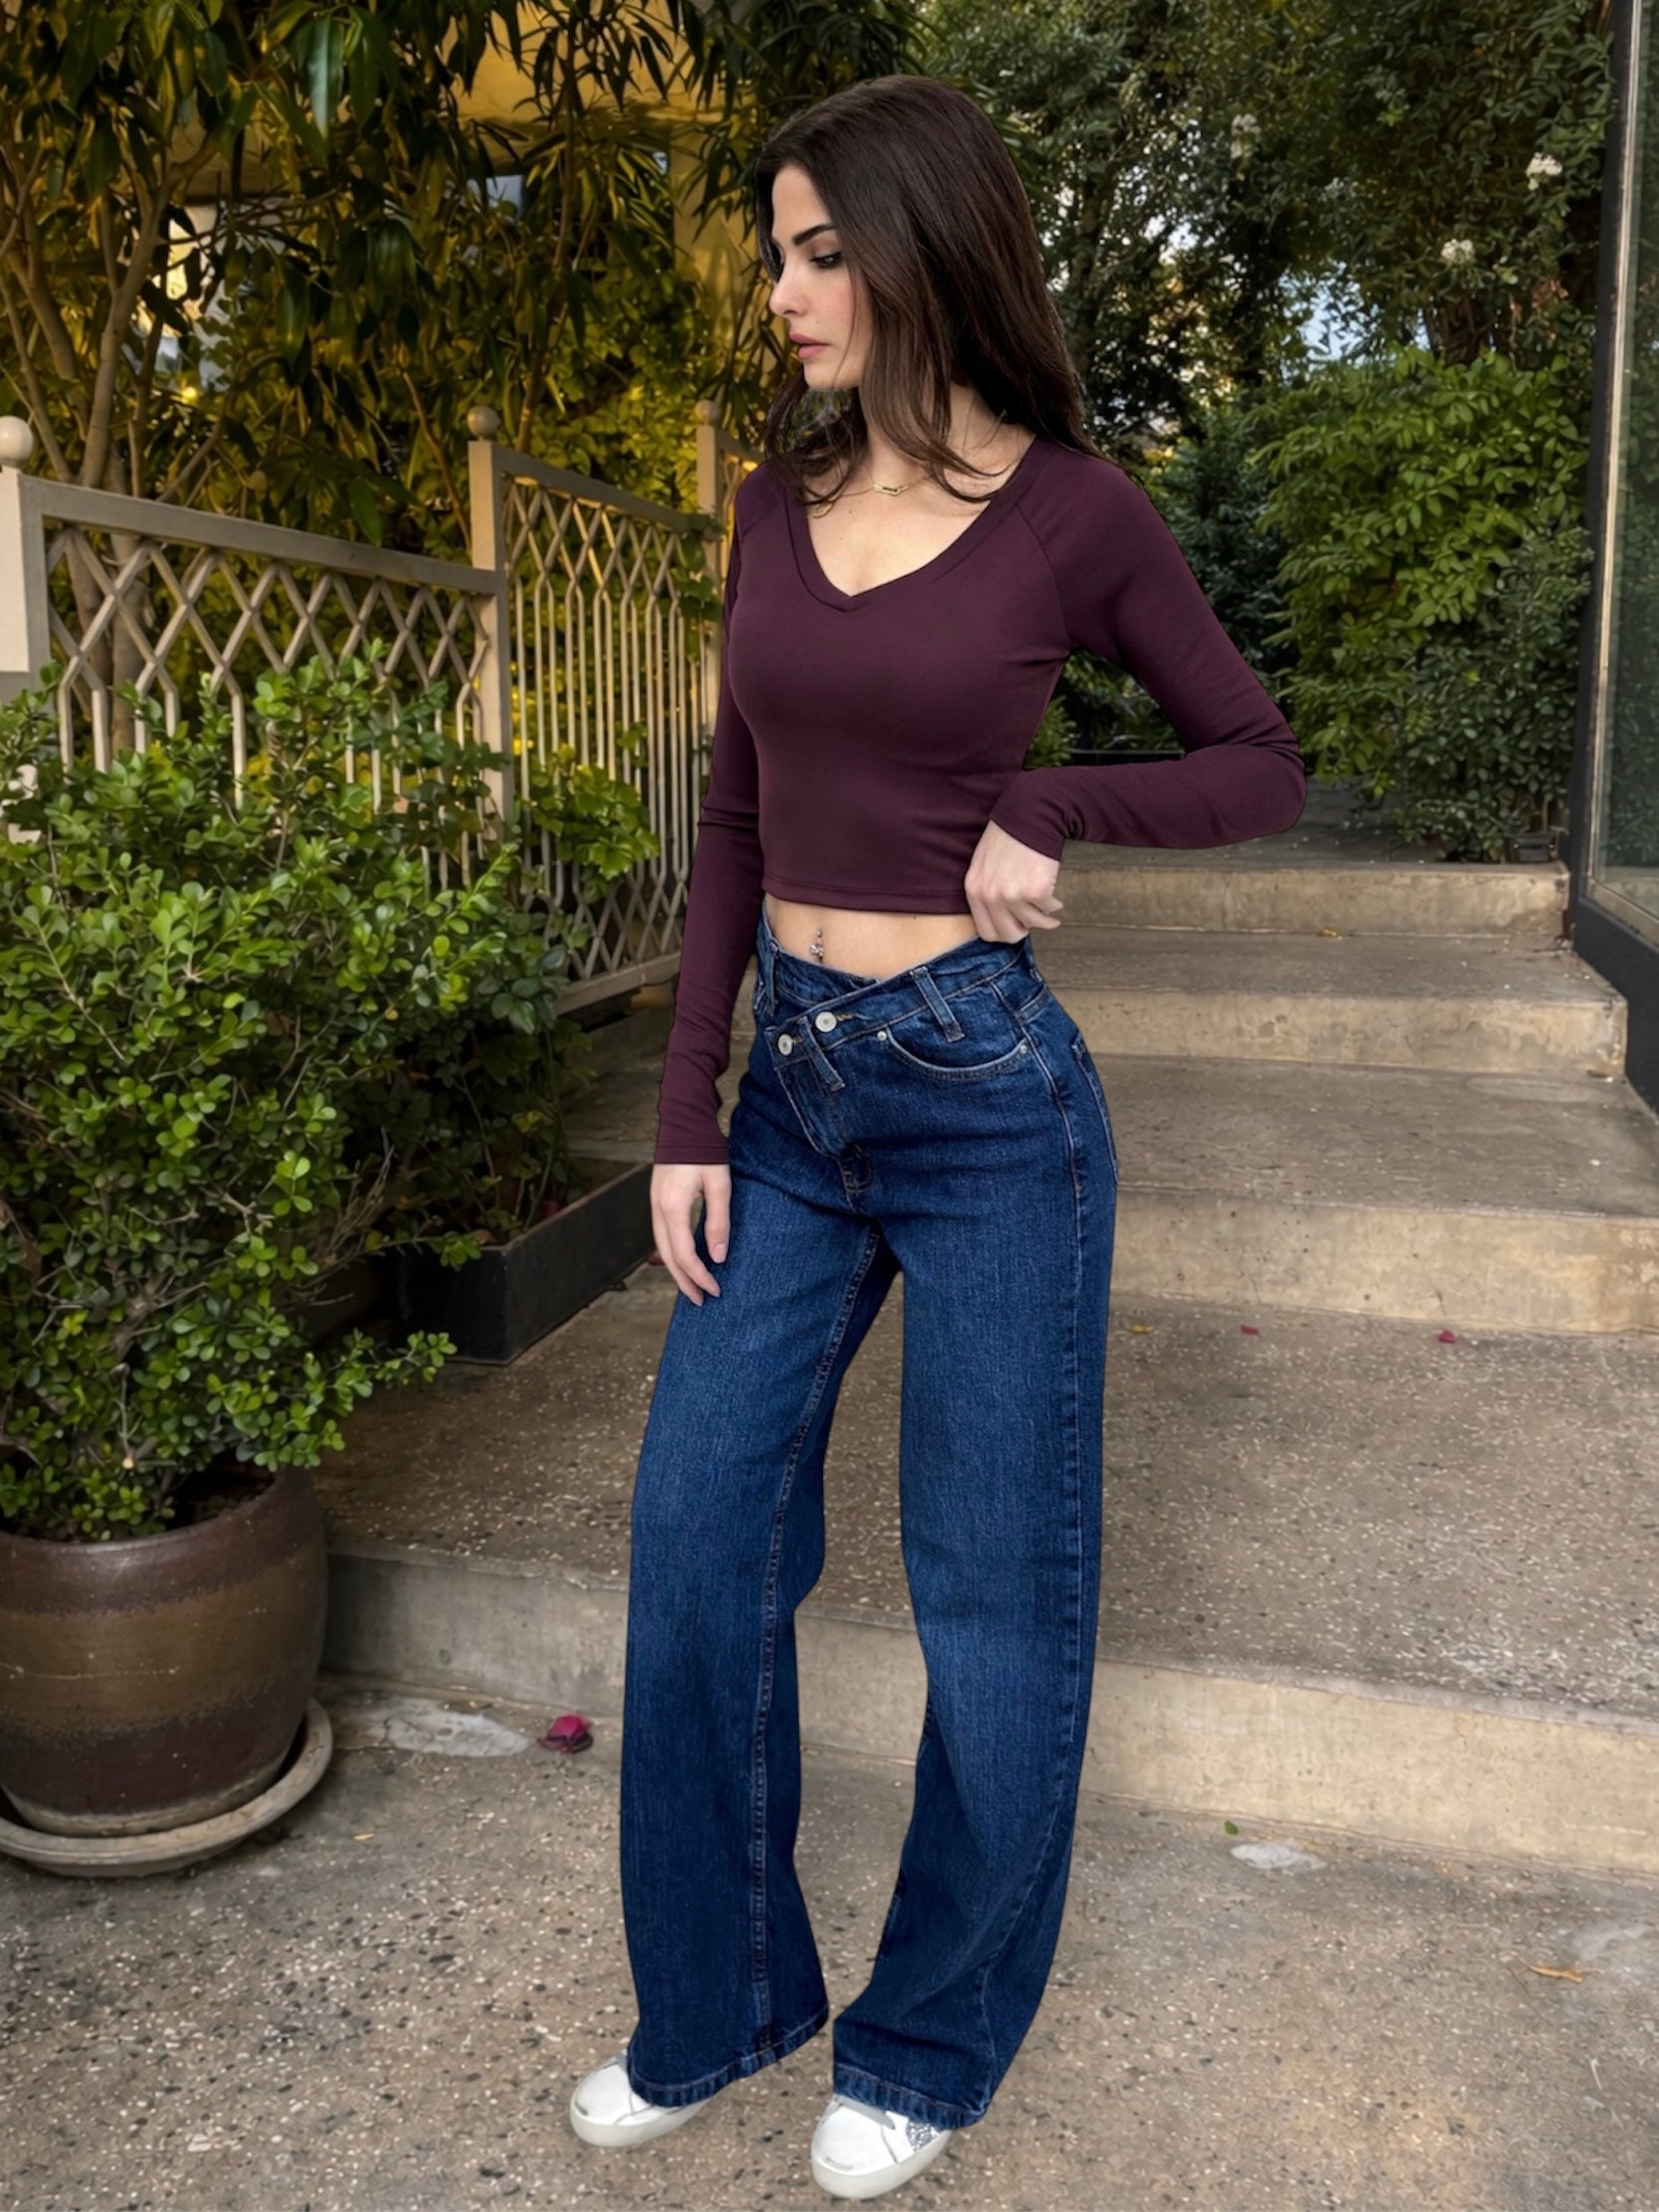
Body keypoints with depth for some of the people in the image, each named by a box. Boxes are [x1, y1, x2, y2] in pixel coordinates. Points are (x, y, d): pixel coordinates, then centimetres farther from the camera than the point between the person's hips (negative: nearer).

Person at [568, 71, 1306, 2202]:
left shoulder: (1074, 512, -6)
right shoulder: (776, 504, 7)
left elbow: (1265, 766, 3)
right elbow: (733, 821, 8)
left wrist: (1053, 811, -14)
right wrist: (687, 1119, 4)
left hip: (985, 1090, -5)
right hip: (792, 1084, 6)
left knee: (993, 1590, 8)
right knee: (697, 1540, 10)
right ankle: (716, 2002, 33)